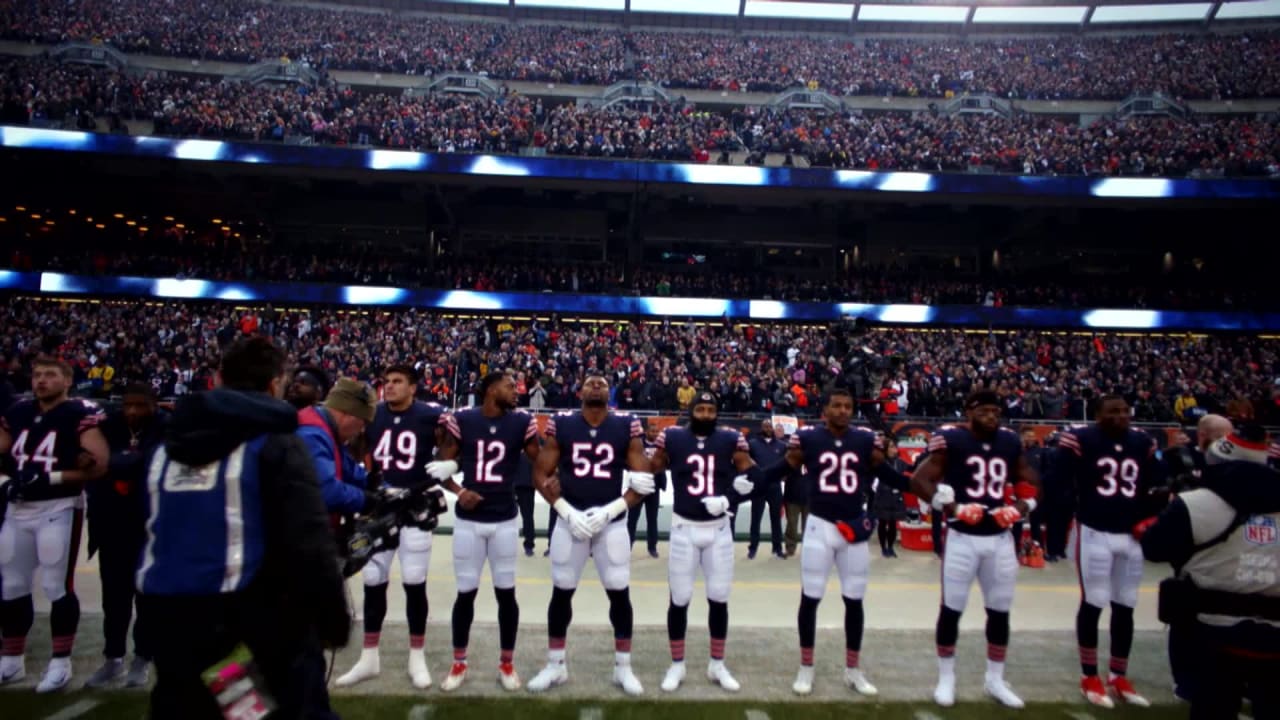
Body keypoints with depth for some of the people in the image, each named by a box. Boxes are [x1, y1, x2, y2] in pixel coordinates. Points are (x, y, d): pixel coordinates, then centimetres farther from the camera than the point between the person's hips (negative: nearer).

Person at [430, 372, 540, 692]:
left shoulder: (522, 423, -1)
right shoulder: (461, 420, -3)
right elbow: (441, 465, 1)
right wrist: (458, 491, -14)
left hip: (505, 520, 1)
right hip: (468, 519, 0)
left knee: (506, 593, 8)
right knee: (465, 592, 9)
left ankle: (507, 664, 24)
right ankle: (459, 664, 27)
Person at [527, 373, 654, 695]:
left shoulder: (627, 427, -2)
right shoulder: (561, 425, -1)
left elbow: (643, 481, -1)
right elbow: (540, 475, 1)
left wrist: (609, 511, -12)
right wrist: (567, 512, -9)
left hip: (611, 523, 0)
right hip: (569, 521, 0)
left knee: (620, 594, 4)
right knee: (561, 592, 9)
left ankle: (623, 667, 22)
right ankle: (555, 665, 27)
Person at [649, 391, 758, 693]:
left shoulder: (730, 440, -2)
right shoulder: (672, 438, -4)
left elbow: (751, 474, 1)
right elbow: (652, 470, 6)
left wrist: (728, 498, -14)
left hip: (719, 529, 2)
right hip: (684, 528, -1)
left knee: (719, 598, 10)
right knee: (679, 599, 5)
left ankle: (717, 665, 28)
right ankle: (677, 665, 23)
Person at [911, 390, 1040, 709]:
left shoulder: (1010, 442, 6)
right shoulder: (952, 440, -11)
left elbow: (1030, 481, 16)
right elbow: (920, 480, -13)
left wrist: (1020, 507, -2)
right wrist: (953, 508, -21)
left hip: (1000, 539, 5)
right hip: (962, 537, -5)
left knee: (1000, 611, 14)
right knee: (951, 609, 3)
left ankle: (995, 679, 30)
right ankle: (946, 678, 19)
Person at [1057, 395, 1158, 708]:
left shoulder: (1143, 443, 9)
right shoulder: (1081, 439, -9)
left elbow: (1151, 486, 15)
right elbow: (1060, 480, -8)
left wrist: (1147, 521, 5)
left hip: (1131, 536, 6)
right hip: (1094, 534, -5)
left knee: (1125, 608, 13)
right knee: (1092, 605, 2)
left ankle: (1119, 677, 27)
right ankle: (1089, 677, 16)